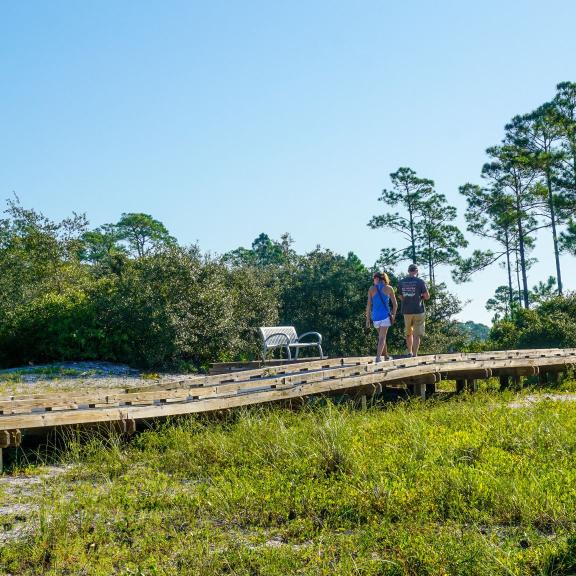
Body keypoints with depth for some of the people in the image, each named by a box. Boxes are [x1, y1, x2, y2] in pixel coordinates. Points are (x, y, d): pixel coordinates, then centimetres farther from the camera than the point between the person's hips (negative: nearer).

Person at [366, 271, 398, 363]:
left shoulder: (372, 289, 3)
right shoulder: (389, 288, 3)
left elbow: (368, 305, 0)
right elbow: (395, 304, 6)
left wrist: (368, 319, 5)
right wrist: (393, 316, 19)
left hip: (375, 317, 2)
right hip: (385, 315, -2)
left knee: (382, 336, 20)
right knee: (382, 338, -5)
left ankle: (386, 356, 31)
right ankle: (378, 357, -22)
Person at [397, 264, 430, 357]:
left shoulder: (401, 282, 4)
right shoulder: (420, 282, -8)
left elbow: (401, 298, 10)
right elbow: (427, 297, -7)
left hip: (406, 311, 4)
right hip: (418, 311, -4)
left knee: (409, 333, 20)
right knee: (417, 334, 1)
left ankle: (410, 353, 23)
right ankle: (414, 354, -3)